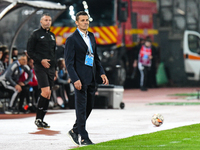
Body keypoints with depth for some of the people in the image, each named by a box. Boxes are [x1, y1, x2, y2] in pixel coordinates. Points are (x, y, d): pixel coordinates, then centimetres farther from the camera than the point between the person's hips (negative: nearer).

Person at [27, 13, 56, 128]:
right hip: (40, 67, -7)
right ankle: (38, 118, -9)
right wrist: (41, 60, -16)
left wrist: (55, 69, 19)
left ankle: (41, 119, 9)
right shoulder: (36, 34, -1)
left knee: (48, 95, 4)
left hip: (51, 68, 7)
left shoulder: (52, 35, 18)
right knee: (45, 92, -18)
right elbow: (30, 51, -4)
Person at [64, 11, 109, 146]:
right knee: (82, 108, -4)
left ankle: (75, 131, 26)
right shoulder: (72, 39, -8)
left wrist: (102, 73, 11)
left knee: (89, 107, 11)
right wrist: (75, 79, -21)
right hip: (80, 78, -7)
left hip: (91, 78, 7)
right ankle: (84, 138, 0)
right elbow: (69, 62, -12)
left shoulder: (91, 36, 14)